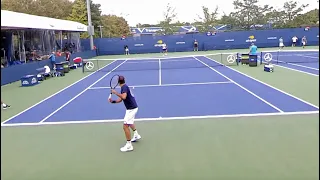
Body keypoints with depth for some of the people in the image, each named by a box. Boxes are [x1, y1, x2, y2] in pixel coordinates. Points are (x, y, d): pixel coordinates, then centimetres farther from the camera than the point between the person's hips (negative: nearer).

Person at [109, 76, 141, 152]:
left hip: (131, 109, -11)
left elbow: (124, 97, -37)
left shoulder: (124, 87, -18)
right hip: (132, 108, 11)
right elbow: (120, 99, 10)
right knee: (130, 122, 33)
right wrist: (113, 101, -5)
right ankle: (136, 135, 50)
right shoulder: (125, 87, 11)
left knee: (125, 126, -12)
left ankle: (129, 145, -7)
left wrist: (115, 92, -26)